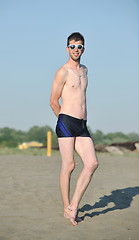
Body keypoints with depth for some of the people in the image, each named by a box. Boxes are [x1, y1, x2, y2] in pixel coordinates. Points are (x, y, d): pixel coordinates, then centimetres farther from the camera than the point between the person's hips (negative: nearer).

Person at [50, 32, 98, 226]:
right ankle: (67, 208, 7)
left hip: (82, 126, 7)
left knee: (92, 163, -8)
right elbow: (53, 102, -2)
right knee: (68, 166, -5)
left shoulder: (84, 70, 19)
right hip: (66, 123, -6)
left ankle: (74, 205, -2)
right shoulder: (63, 72, -4)